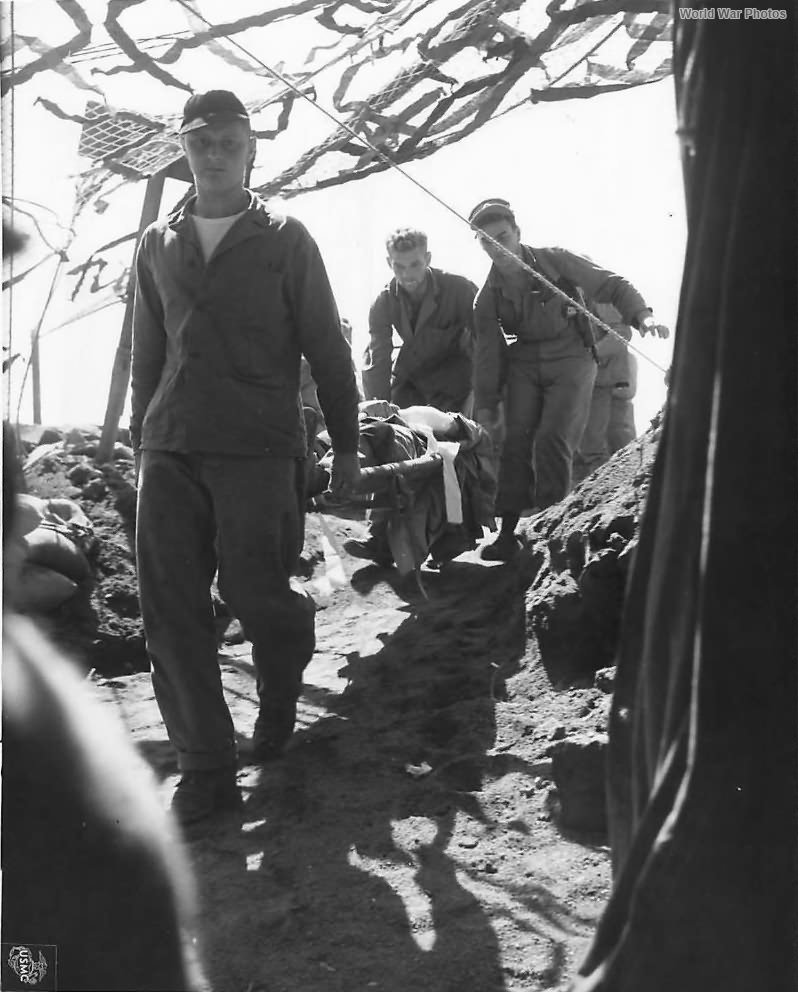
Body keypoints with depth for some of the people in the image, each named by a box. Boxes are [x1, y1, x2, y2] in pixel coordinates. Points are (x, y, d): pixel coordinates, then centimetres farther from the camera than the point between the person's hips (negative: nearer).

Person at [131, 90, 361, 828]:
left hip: (258, 447, -3)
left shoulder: (284, 240, 4)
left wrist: (346, 446, 3)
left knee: (254, 594, -6)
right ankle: (206, 771, 3)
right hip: (171, 449, 4)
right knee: (171, 611, -4)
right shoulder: (159, 244, 15)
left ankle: (279, 698, 29)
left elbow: (327, 349, 4)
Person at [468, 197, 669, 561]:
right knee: (517, 441, -9)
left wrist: (641, 315, -22)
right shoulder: (488, 296, 4)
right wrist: (485, 402, 6)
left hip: (570, 358, -3)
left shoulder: (555, 261, -7)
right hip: (523, 364, 4)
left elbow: (611, 285, -5)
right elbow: (487, 351, 9)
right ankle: (510, 530, -3)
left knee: (552, 439, -17)